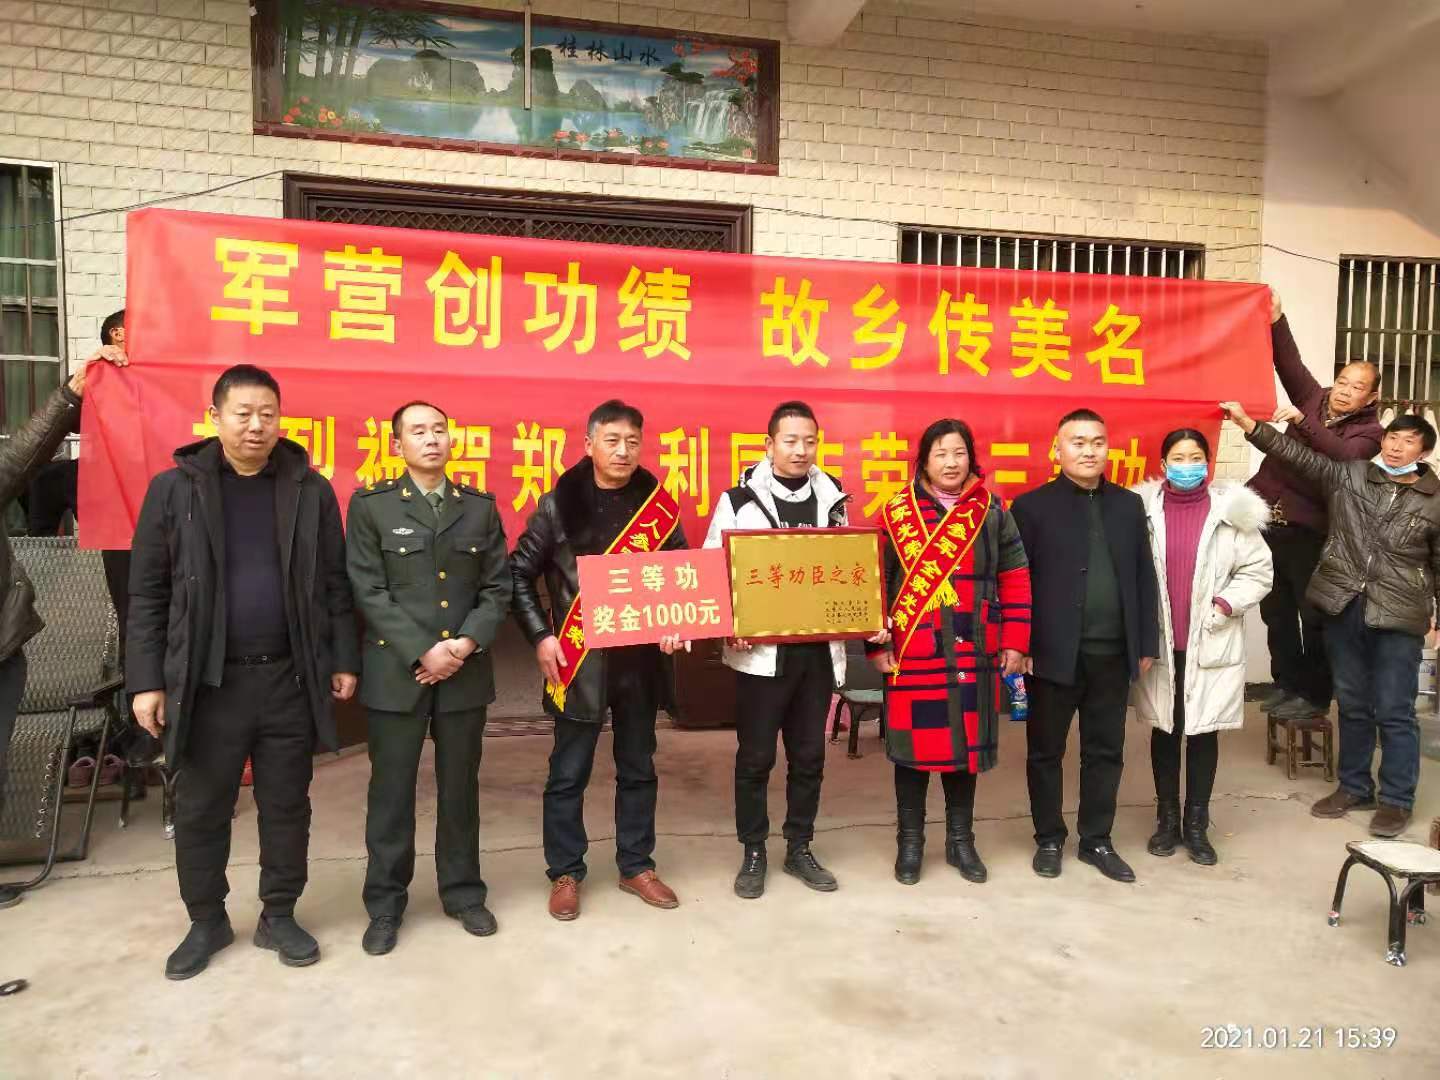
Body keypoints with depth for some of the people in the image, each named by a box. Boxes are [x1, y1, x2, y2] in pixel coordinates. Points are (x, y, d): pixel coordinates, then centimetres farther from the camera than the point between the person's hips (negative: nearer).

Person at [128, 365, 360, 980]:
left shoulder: (311, 490, 3)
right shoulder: (174, 489, 0)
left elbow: (334, 584, 6)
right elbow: (147, 593, 0)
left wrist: (344, 660, 3)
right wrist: (146, 680, -4)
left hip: (290, 680, 1)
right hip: (207, 682, 0)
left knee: (286, 806, 11)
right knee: (199, 810, 11)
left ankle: (279, 917, 28)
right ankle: (206, 922, 30)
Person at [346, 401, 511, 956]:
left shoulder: (480, 506, 7)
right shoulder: (371, 505, 0)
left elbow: (498, 587, 5)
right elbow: (368, 592, -6)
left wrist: (466, 644, -10)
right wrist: (423, 652, -14)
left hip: (466, 671, 2)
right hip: (396, 671, -2)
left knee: (460, 787, 12)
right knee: (391, 791, 6)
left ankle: (463, 892, 27)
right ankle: (385, 905, 21)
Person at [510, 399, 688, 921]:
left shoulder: (658, 504, 2)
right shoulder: (558, 504, -4)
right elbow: (520, 574, 0)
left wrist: (675, 623, -9)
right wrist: (541, 636, -9)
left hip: (641, 657, 3)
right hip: (578, 659, -2)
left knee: (638, 767, 14)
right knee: (570, 772, 7)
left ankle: (636, 866, 29)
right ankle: (565, 873, 23)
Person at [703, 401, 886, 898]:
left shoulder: (832, 500, 7)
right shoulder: (740, 500, -5)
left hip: (819, 650, 4)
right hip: (762, 652, -4)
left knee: (809, 755, 13)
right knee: (755, 757, 6)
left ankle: (799, 848, 28)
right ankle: (753, 853, 22)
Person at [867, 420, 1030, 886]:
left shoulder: (993, 513, 5)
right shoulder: (897, 514, -1)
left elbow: (1016, 581, 7)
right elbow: (875, 583, -2)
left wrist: (1014, 642, 3)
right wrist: (877, 645, -5)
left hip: (973, 654, 2)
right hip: (910, 655, -2)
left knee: (966, 742, 11)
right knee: (913, 745, 6)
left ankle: (961, 839, 28)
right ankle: (909, 841, 22)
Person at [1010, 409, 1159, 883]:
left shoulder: (1129, 504, 9)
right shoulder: (1032, 506, -3)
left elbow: (1144, 578, 10)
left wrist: (1147, 644, 7)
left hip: (1113, 654, 4)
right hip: (1053, 652, -3)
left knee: (1106, 751, 12)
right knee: (1046, 752, 8)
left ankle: (1097, 841, 26)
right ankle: (1049, 839, 24)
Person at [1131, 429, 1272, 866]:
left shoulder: (1232, 510, -1)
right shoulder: (1144, 509, -1)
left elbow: (1258, 570, 3)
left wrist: (1226, 604, -9)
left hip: (1211, 643, 0)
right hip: (1159, 642, 1)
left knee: (1203, 731, 6)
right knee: (1165, 729, 10)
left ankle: (1196, 824, 20)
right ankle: (1167, 819, 24)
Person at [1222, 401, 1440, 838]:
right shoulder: (1348, 476, 4)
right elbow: (1297, 454, -1)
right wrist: (1248, 423, -10)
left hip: (1398, 618, -2)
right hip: (1344, 607, 2)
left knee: (1394, 711, 2)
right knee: (1352, 705, 14)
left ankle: (1396, 800, 16)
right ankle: (1354, 787, 28)